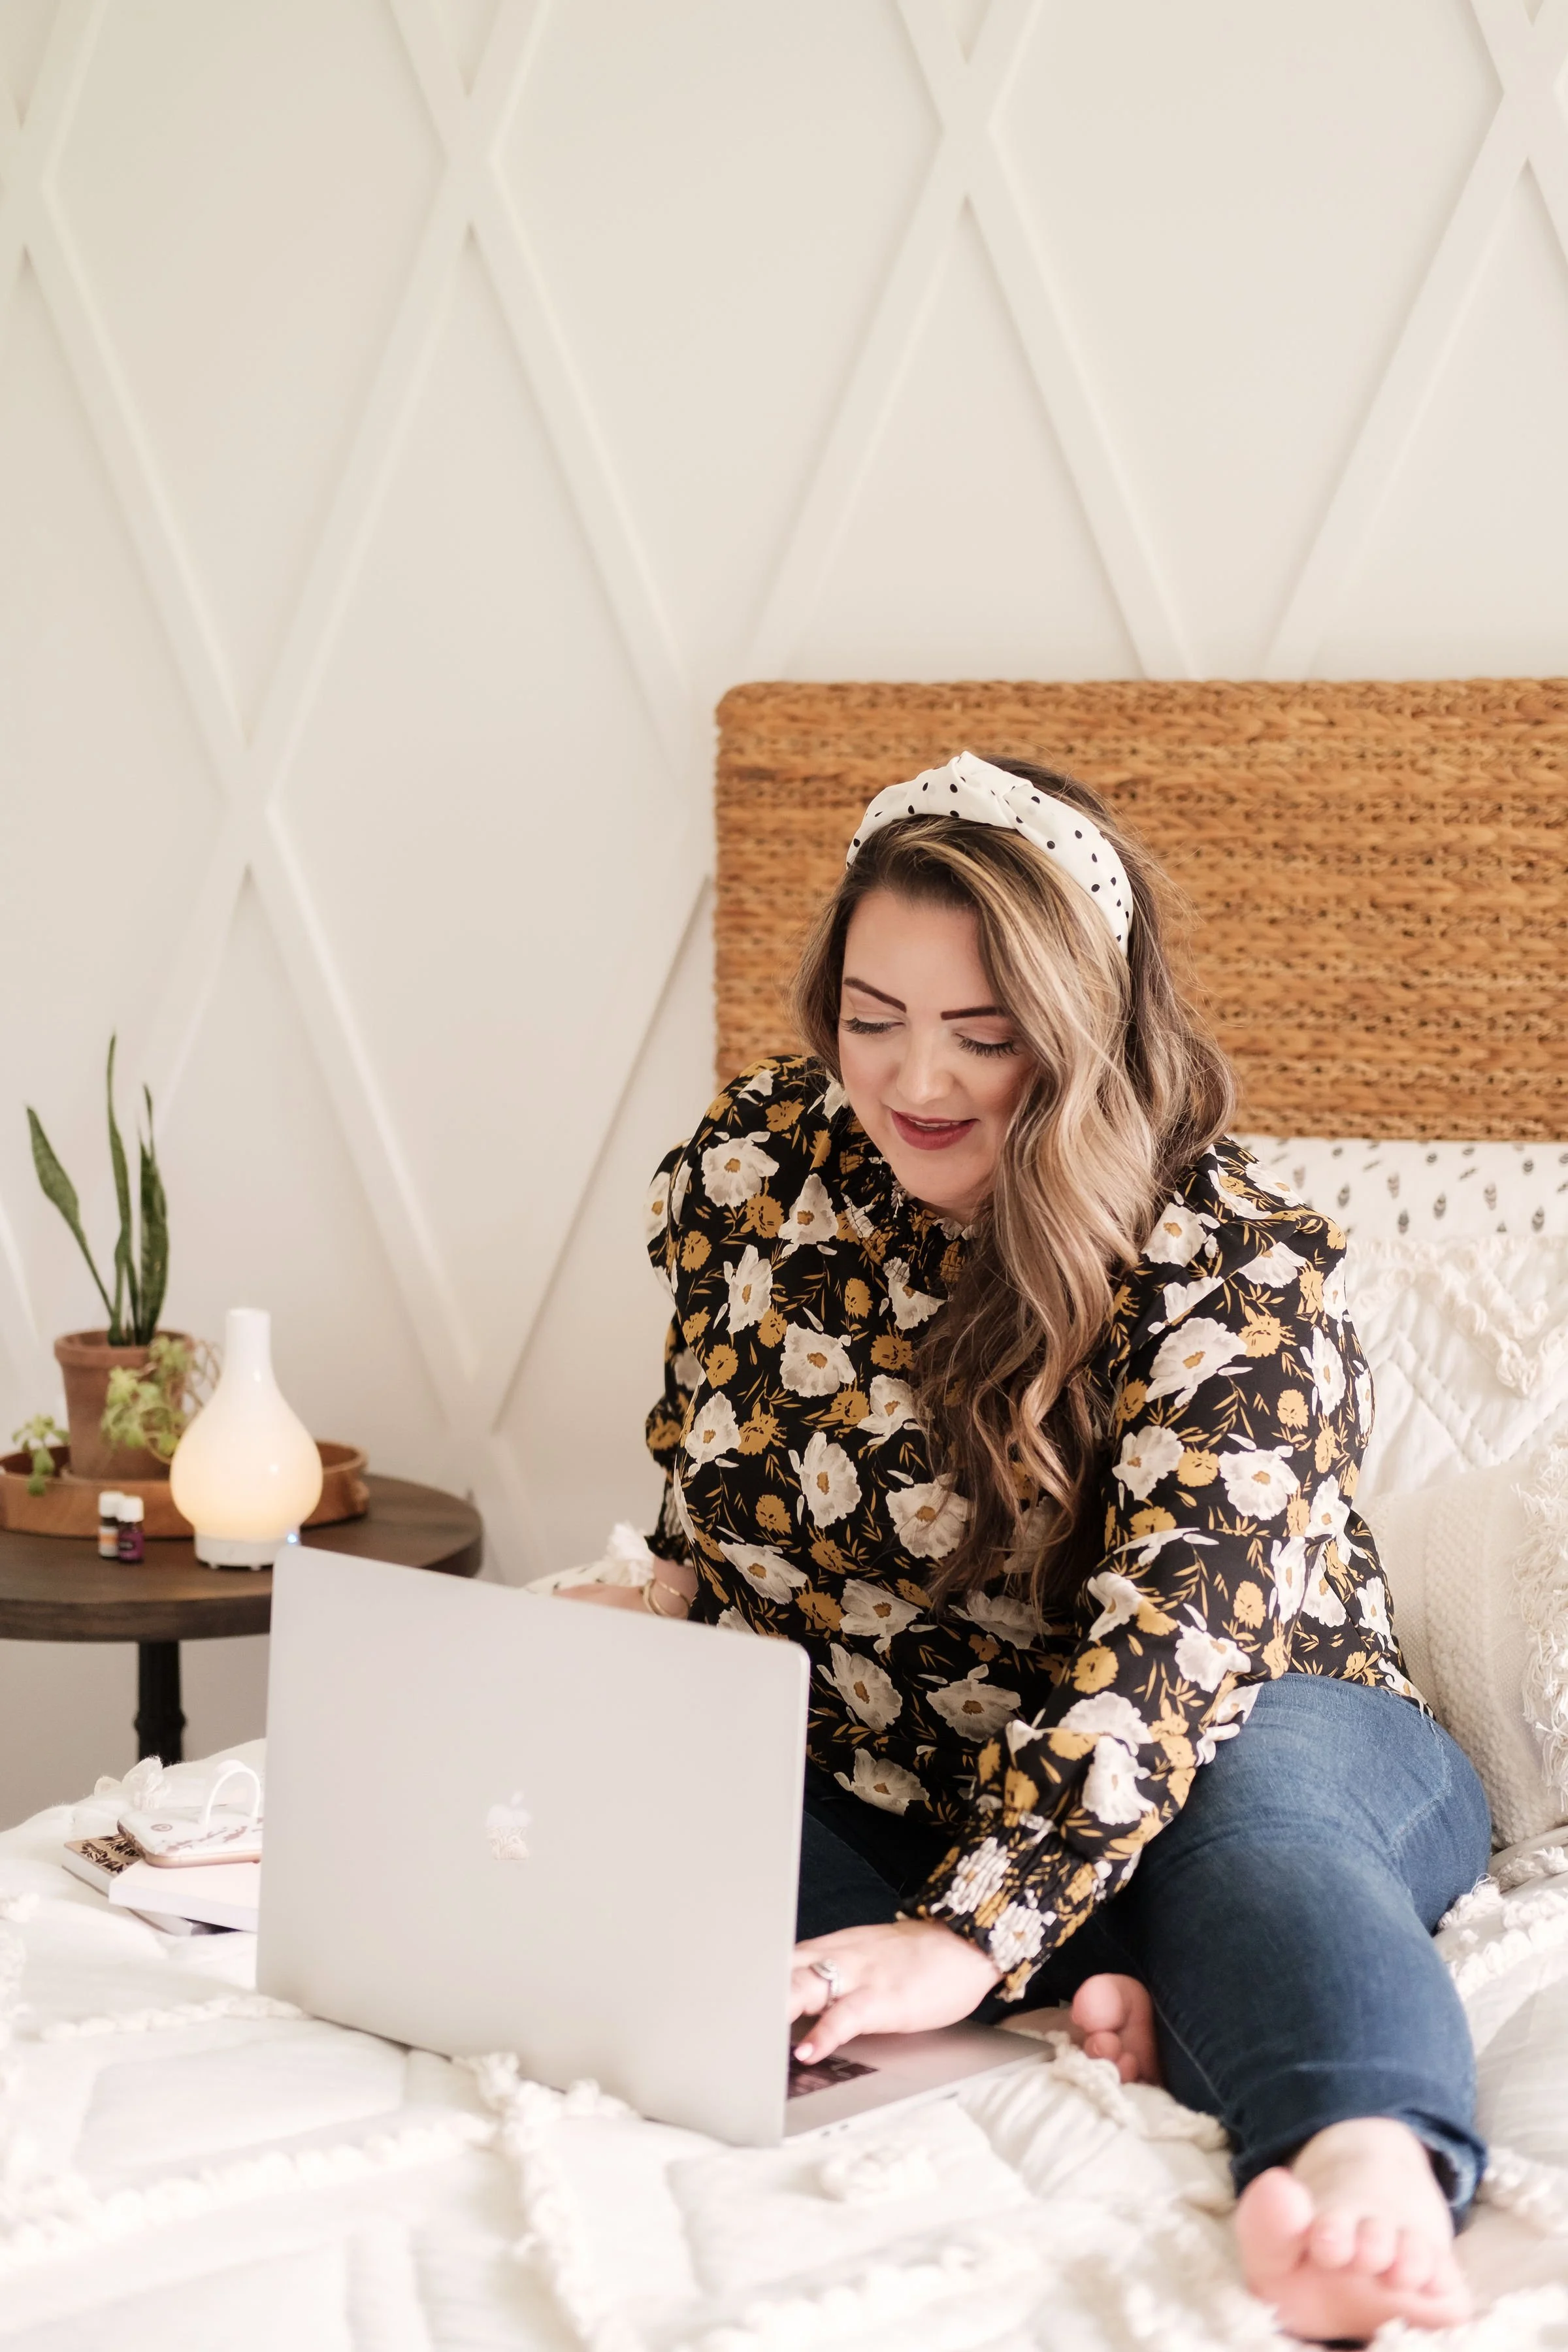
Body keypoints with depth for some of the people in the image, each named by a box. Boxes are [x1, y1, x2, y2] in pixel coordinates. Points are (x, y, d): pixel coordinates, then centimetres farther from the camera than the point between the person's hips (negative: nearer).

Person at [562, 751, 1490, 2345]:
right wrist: (671, 1596, -6)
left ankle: (1364, 2175, -68)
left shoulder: (1237, 1271, -20)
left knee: (1262, 1789, -40)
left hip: (1238, 1751, -4)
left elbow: (1178, 1639, -33)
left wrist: (971, 1936, -45)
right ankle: (1105, 1999, -37)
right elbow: (708, 1484, 16)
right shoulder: (752, 1166, -4)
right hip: (875, 1788, 4)